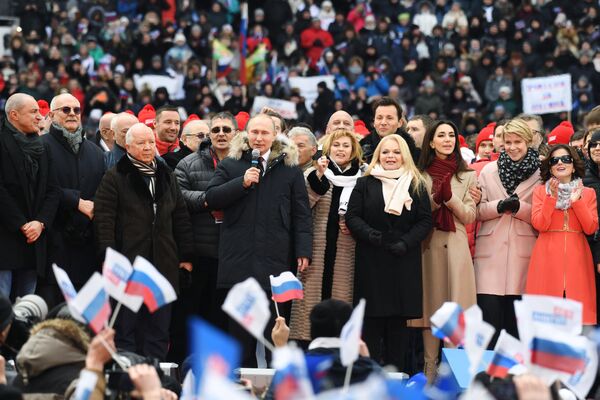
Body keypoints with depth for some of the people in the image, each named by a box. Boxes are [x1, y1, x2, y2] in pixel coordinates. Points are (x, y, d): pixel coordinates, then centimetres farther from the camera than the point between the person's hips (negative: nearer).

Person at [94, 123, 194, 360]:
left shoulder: (167, 177, 16)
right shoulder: (115, 178, -1)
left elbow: (181, 218, 18)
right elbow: (104, 220, -7)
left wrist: (186, 255, 13)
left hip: (163, 265, 5)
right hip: (128, 264, -5)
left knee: (158, 331, 6)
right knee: (126, 328, -1)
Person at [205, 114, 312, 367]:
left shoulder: (290, 169, 9)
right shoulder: (230, 165, 10)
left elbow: (301, 213, 8)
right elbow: (211, 198, 1)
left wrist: (303, 250, 0)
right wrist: (241, 183, -10)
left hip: (275, 258, -1)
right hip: (239, 258, 1)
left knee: (276, 325, -2)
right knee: (239, 325, 3)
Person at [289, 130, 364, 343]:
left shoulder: (362, 178, 10)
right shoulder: (314, 173, 7)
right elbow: (304, 202, -11)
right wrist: (318, 174, -24)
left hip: (347, 251, 1)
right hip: (317, 247, -1)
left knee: (342, 294, -1)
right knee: (313, 293, -4)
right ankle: (308, 344, -1)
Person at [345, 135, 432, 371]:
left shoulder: (416, 185, 10)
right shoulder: (365, 184, 9)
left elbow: (426, 221, 4)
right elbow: (352, 217, 2)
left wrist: (406, 243, -11)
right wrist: (373, 236, -15)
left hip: (404, 261, 1)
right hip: (371, 261, -1)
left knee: (399, 320, 1)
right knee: (372, 319, -2)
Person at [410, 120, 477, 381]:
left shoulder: (467, 176, 10)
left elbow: (469, 217, 4)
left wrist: (449, 197, -12)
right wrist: (436, 198, -13)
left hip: (456, 246, 0)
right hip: (428, 246, 0)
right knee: (430, 305, -1)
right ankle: (430, 367, 2)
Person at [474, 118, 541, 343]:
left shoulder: (540, 173, 5)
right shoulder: (489, 171, 12)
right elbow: (478, 210, 8)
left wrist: (519, 207, -13)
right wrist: (500, 206, -10)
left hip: (523, 249, -1)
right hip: (491, 249, 1)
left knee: (515, 312, 1)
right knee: (489, 310, -9)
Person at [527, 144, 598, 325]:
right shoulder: (541, 191, 11)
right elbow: (539, 225, -3)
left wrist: (577, 201, -9)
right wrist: (552, 197, -11)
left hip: (577, 256, 1)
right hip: (548, 256, -1)